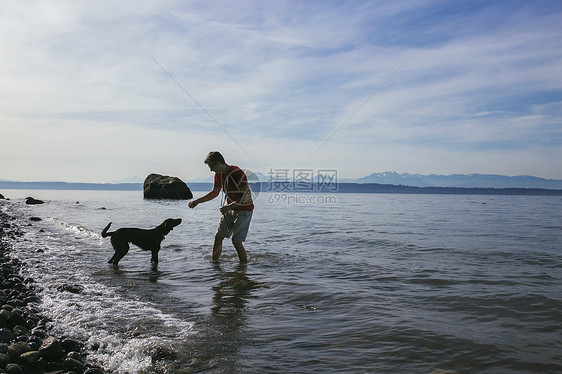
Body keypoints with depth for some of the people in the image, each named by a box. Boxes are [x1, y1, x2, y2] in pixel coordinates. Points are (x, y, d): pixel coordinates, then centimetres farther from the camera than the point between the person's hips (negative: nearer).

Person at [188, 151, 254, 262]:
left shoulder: (238, 173, -24)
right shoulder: (218, 174, 2)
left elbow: (246, 196, -24)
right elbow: (214, 193, 16)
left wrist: (230, 206, -30)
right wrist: (197, 201, 10)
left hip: (244, 210, -7)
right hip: (229, 209, 8)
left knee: (236, 241, -12)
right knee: (218, 237, 4)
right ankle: (214, 262, 17)